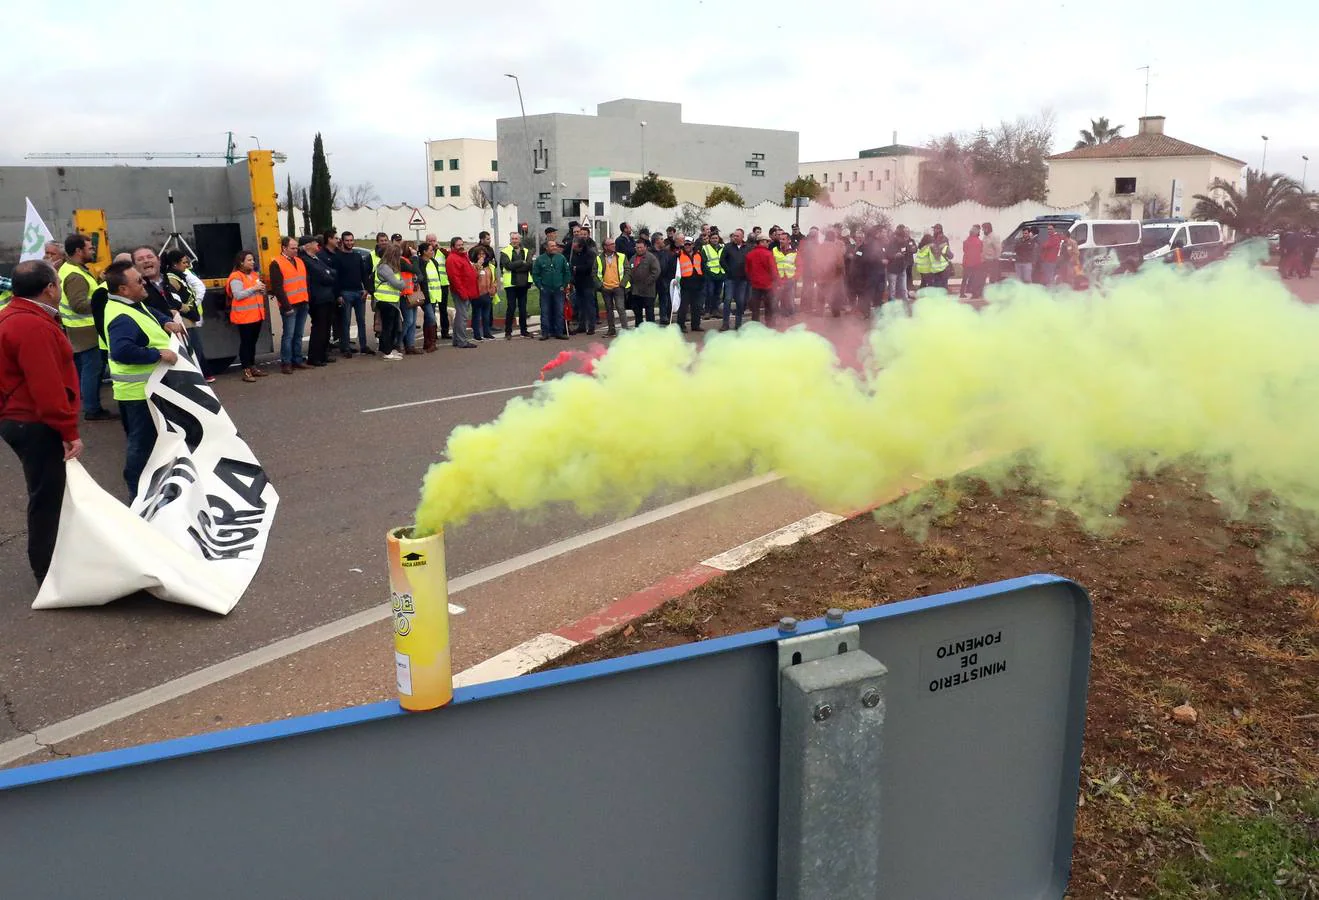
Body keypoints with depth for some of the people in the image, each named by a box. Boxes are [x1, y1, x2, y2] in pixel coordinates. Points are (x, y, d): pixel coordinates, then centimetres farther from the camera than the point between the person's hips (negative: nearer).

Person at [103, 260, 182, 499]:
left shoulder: (132, 304, 6)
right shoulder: (122, 318, -26)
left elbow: (149, 311, 27)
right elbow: (121, 351, -40)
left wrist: (166, 322, 7)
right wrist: (158, 354, -33)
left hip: (143, 387, 11)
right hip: (140, 390, -11)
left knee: (143, 439, 22)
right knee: (142, 442, -2)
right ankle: (139, 494, 7)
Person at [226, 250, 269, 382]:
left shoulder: (255, 275, 15)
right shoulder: (236, 277, -10)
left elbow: (260, 293, 22)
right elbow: (238, 295, -20)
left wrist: (262, 289, 0)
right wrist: (254, 288, -21)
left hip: (257, 314, 7)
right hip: (244, 316, -7)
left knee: (253, 342, 13)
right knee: (245, 342, -5)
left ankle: (253, 367, 20)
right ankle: (246, 370, -3)